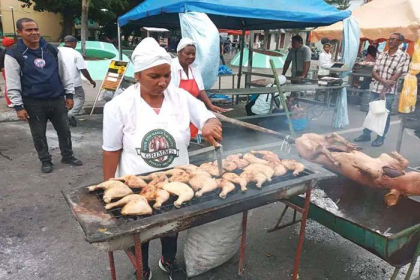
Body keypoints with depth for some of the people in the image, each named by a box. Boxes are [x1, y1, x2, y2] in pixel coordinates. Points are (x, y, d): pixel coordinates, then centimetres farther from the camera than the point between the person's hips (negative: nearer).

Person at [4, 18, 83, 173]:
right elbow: (12, 83, -7)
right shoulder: (14, 54, -7)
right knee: (39, 134, 8)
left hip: (57, 99, 3)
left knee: (64, 130, 11)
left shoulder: (52, 50, 5)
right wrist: (18, 106, -11)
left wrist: (69, 94, 5)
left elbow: (64, 74, 9)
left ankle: (67, 156, 29)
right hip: (33, 103, -3)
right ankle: (45, 161, 26)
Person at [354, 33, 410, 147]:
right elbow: (373, 72, 2)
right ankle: (366, 134, 22)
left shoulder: (403, 56, -4)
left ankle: (380, 138, 15)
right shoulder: (381, 55, 8)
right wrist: (384, 81, -16)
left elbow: (397, 75, -10)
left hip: (389, 92, -4)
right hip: (375, 89, 4)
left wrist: (385, 90, -16)